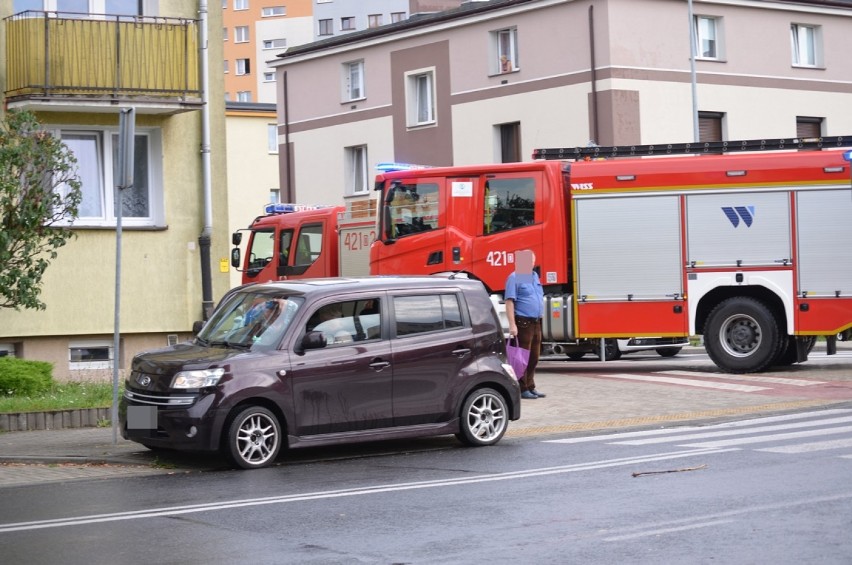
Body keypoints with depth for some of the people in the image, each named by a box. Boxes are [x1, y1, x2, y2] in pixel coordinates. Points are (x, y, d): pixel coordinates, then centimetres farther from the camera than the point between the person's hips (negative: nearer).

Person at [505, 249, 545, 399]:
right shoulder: (515, 278, -8)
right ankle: (522, 389, 1)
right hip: (523, 323, -8)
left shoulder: (535, 276, 16)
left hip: (536, 323, 8)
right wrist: (512, 324, -21)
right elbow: (509, 302, -14)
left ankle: (531, 387, 21)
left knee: (534, 357, 12)